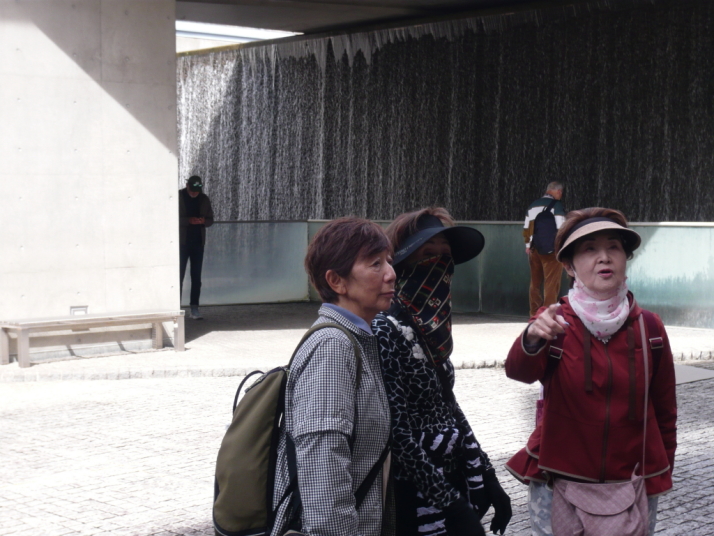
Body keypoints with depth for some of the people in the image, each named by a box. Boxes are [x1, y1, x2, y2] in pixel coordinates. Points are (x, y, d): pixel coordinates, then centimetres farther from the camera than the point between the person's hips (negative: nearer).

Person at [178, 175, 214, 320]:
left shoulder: (204, 199, 7)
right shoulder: (178, 197, -4)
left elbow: (210, 220, 12)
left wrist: (203, 221, -11)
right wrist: (189, 220, -21)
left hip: (198, 242, 3)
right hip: (182, 242, -3)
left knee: (196, 277, 3)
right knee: (179, 275, -3)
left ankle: (194, 309, 6)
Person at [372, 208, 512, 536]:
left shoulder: (432, 329, 6)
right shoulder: (388, 332, -18)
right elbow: (398, 432, -21)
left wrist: (486, 477, 11)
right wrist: (449, 503, -18)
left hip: (452, 480, 7)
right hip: (416, 495, -7)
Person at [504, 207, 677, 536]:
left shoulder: (649, 327, -2)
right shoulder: (553, 322, -9)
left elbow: (665, 407, 8)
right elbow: (519, 370, -29)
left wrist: (664, 467, 12)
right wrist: (533, 340, -49)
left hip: (634, 485, 2)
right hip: (559, 485, -1)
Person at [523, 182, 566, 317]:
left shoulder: (533, 205, 12)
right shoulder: (556, 205, -6)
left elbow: (526, 227, 12)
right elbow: (561, 227, -13)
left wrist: (528, 245, 18)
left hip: (534, 249, 6)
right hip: (551, 249, -6)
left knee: (535, 282, 13)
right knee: (551, 283, -5)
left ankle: (534, 313, 18)